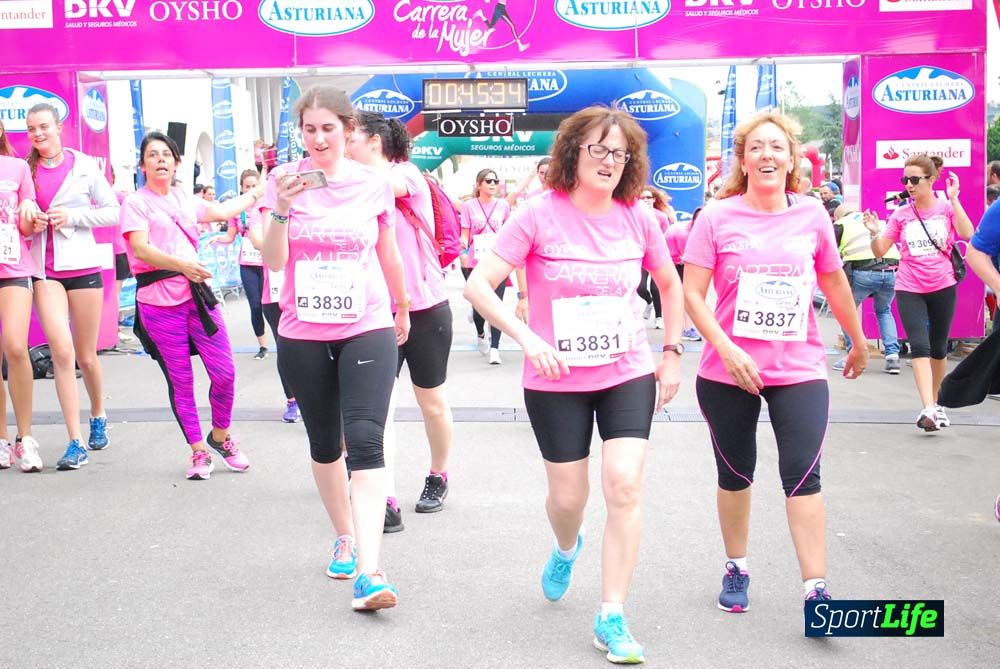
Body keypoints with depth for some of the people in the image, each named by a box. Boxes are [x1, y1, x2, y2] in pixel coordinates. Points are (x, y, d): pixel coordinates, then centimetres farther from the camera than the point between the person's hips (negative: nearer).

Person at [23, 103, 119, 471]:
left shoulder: (84, 165, 2)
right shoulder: (26, 169, 8)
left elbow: (113, 212, 2)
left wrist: (72, 216, -11)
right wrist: (28, 219, -5)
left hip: (82, 267, -1)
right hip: (44, 270, 1)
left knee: (86, 356, 8)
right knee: (62, 352, -12)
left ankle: (98, 417, 36)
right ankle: (76, 443, -7)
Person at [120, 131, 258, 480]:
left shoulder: (185, 200, 17)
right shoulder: (136, 202, -1)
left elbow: (222, 211, 29)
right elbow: (140, 248, -14)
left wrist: (257, 193, 34)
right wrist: (181, 264, -29)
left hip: (196, 294, 5)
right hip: (158, 302, -4)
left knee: (224, 372, -1)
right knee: (180, 381, 2)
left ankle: (220, 436, 23)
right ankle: (198, 452, 15)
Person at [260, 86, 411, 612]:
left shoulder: (374, 184, 1)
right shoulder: (284, 180, -1)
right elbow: (272, 260, -10)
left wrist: (402, 308, 24)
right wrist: (282, 210, -25)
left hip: (367, 330, -1)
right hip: (303, 335, 2)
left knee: (365, 443, -15)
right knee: (324, 445, 15)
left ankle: (369, 572, -18)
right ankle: (345, 538, 36)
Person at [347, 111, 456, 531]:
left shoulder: (407, 174, -7)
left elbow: (381, 184, -30)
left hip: (426, 309, -3)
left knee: (432, 403, 12)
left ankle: (438, 477, 36)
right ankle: (387, 501, -12)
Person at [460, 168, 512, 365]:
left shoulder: (503, 205, 6)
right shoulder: (469, 205, 1)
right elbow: (465, 234, -2)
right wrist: (463, 247, -21)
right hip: (475, 263, -1)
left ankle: (494, 348, -7)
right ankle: (481, 334, 38)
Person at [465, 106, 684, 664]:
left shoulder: (639, 217, -2)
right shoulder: (540, 215, -12)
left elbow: (671, 285, 15)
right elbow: (478, 284, -14)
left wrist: (672, 352, 9)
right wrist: (527, 338, -25)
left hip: (629, 373, 2)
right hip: (557, 381, -1)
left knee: (625, 484, -11)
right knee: (568, 497, 8)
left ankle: (613, 618, 3)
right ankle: (567, 549, 47)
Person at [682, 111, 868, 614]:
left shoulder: (812, 215, 2)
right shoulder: (717, 217, -6)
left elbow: (834, 283, 16)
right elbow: (691, 293, -9)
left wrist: (859, 342, 26)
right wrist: (727, 349, -21)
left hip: (799, 368, 1)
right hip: (728, 372, -1)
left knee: (803, 475, -7)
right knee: (735, 474, 12)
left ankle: (816, 590, 0)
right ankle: (736, 569, 32)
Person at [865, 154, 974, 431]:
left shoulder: (947, 208, 0)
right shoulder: (900, 215, 3)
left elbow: (967, 234, -19)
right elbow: (880, 251, 2)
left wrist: (953, 200, -20)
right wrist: (874, 233, -17)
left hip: (942, 287, 0)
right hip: (909, 290, 0)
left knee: (938, 348, 12)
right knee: (919, 347, -14)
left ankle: (936, 403, 29)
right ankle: (928, 410, -21)